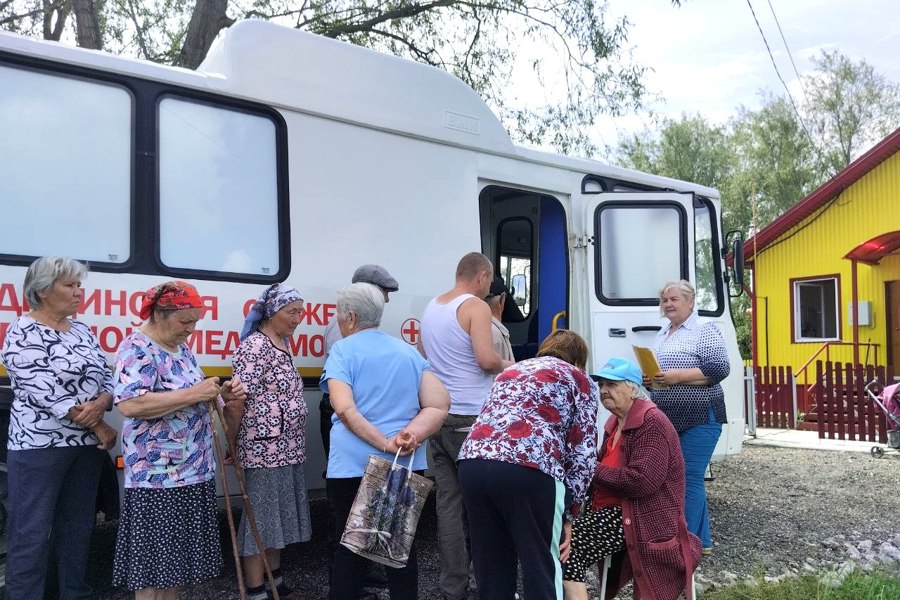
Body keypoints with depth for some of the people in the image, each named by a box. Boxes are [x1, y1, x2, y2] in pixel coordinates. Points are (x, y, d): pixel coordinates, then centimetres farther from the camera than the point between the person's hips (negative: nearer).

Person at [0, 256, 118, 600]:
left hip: (87, 446, 7)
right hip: (39, 447, -7)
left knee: (78, 527, 15)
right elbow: (46, 394, -18)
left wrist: (100, 403, -15)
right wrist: (101, 429, -14)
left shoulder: (81, 330, 11)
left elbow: (107, 378, 9)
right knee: (32, 534, 0)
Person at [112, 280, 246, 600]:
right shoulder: (137, 348, -14)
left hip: (194, 472, 9)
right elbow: (129, 404, -27)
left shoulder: (181, 347, 14)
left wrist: (221, 393, 2)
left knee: (176, 555, 16)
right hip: (157, 476, -9)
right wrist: (194, 394, -24)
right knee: (154, 560, 0)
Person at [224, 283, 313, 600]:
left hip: (286, 449, 9)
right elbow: (235, 402, -18)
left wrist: (293, 444, 16)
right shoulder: (255, 347, -16)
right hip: (264, 450, -9)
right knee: (260, 517, 1)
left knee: (279, 514, 18)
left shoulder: (282, 344, 12)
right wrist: (231, 445, -11)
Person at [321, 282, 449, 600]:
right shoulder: (408, 351, 12)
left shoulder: (343, 351, -3)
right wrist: (410, 435, -10)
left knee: (349, 547, 8)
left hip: (353, 466, -4)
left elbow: (345, 410, -17)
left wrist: (386, 443, -17)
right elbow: (440, 404, 3)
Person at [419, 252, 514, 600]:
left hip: (438, 415, 7)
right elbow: (486, 359, -19)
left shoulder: (431, 308, 16)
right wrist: (505, 366, 0)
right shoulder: (476, 307, -9)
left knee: (448, 503, 6)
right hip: (471, 417, -7)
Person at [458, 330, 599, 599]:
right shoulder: (579, 379, 19)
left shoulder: (511, 371, 34)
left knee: (491, 568, 15)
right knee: (542, 568, 9)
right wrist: (569, 512, 17)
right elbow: (583, 453, 11)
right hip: (527, 469, -5)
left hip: (473, 463, 5)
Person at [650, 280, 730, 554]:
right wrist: (649, 379, 1)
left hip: (698, 418, -8)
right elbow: (654, 368, 25)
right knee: (690, 479, 13)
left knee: (689, 479, -6)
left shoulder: (704, 330, -7)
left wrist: (677, 376, -21)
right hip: (668, 419, 8)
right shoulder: (662, 334, 17)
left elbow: (719, 368, -15)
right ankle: (701, 540, 23)